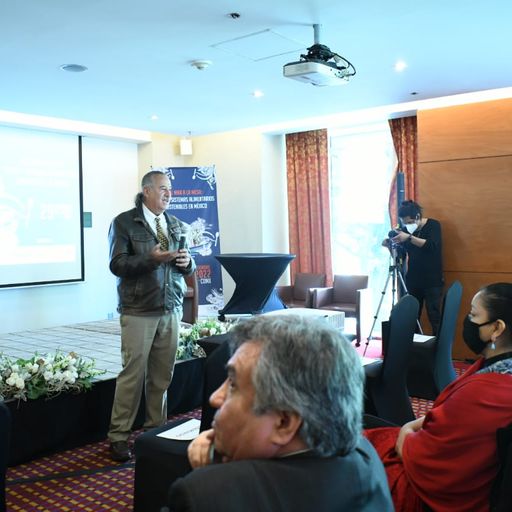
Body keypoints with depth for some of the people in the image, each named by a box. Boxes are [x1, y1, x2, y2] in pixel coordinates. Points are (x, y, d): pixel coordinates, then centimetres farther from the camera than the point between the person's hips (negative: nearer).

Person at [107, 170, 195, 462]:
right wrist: (150, 258, -22)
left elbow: (188, 268, 16)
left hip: (171, 309, 5)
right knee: (133, 373, -3)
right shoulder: (124, 222, -1)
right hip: (139, 311, -4)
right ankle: (119, 436, 8)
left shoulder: (177, 225, 15)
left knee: (163, 374, 7)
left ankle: (157, 429, 21)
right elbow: (117, 264, -9)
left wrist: (187, 261, -7)